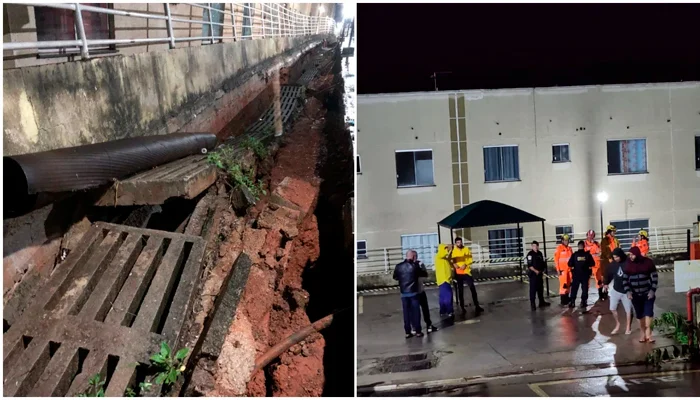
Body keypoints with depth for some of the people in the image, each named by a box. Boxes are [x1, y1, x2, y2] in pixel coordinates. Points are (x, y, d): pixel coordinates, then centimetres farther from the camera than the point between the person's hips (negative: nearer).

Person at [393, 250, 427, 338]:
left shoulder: (398, 266, 0)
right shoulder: (414, 266, -7)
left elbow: (395, 277, 13)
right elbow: (425, 274, 5)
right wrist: (417, 273, 25)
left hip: (403, 293, 3)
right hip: (413, 292, -3)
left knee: (406, 312, 7)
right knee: (416, 311, 6)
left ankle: (408, 332, 9)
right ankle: (418, 331, 8)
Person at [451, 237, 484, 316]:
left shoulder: (466, 249, 2)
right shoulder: (453, 251, 0)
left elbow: (470, 259, 0)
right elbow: (451, 260, 1)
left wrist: (465, 264, -16)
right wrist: (454, 264, -20)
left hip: (466, 272, 0)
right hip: (458, 273, 0)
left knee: (473, 288, -2)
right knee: (460, 291, 5)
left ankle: (477, 306, 8)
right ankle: (462, 308, 13)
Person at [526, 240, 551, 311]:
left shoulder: (540, 253, 12)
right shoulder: (530, 254, -9)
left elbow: (542, 263, 19)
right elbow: (529, 265, -14)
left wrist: (542, 271, 12)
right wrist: (535, 271, -19)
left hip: (540, 274, 7)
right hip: (533, 274, -7)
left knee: (540, 288, 15)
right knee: (533, 289, -7)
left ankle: (542, 302, 26)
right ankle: (532, 304, -6)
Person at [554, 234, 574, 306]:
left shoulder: (569, 249, 13)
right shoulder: (559, 248, -7)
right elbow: (556, 259, -9)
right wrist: (558, 270, -13)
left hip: (569, 270, 7)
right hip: (562, 270, -7)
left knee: (568, 285, 11)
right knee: (563, 285, -11)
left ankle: (567, 300, 20)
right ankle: (563, 302, -9)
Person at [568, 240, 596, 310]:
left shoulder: (574, 254, -7)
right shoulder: (587, 254, -4)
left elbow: (570, 264, -9)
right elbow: (592, 264, -1)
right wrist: (587, 268, 15)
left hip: (576, 274, 0)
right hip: (585, 275, 1)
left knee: (574, 289, 9)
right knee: (585, 289, 9)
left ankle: (572, 302, 8)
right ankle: (583, 303, 8)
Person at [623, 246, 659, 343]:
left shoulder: (648, 262, -7)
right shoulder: (628, 264, 0)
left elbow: (654, 276, -4)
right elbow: (625, 279, 5)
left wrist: (652, 290, -11)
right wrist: (628, 291, -6)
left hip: (648, 293, -2)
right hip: (635, 294, 2)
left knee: (648, 312, -11)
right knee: (639, 315, 7)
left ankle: (648, 334, -8)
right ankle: (643, 334, 19)